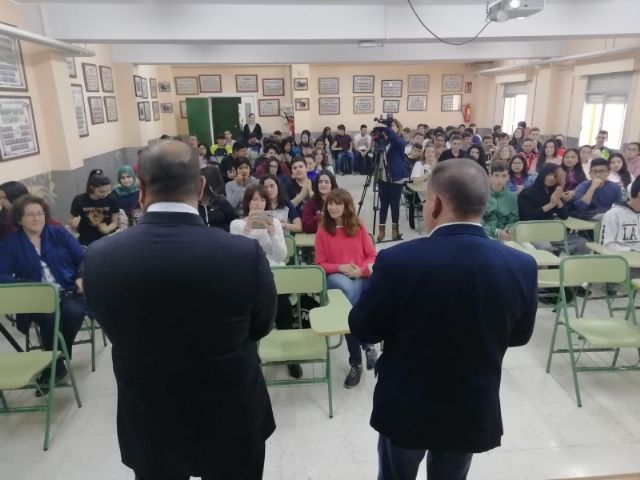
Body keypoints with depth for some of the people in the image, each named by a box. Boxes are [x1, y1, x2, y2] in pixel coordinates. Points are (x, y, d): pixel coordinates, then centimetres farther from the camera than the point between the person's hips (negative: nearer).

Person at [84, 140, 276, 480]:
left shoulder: (100, 257, -18)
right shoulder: (244, 254, -26)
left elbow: (116, 331, -1)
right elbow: (261, 326, -7)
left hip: (147, 423, 2)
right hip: (230, 420, -1)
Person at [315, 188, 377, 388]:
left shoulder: (358, 227, 8)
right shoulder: (322, 231, 6)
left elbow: (372, 256, 8)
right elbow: (320, 264, 6)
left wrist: (361, 269, -13)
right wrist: (340, 267, -13)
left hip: (360, 278, 0)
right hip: (335, 277, 0)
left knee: (349, 300, -36)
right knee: (347, 288, -39)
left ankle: (356, 362, -24)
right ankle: (367, 344, -28)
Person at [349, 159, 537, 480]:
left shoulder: (398, 260, -27)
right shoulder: (522, 266, -15)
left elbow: (362, 329, -13)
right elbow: (520, 335, 1)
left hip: (406, 408, -2)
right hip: (474, 412, 3)